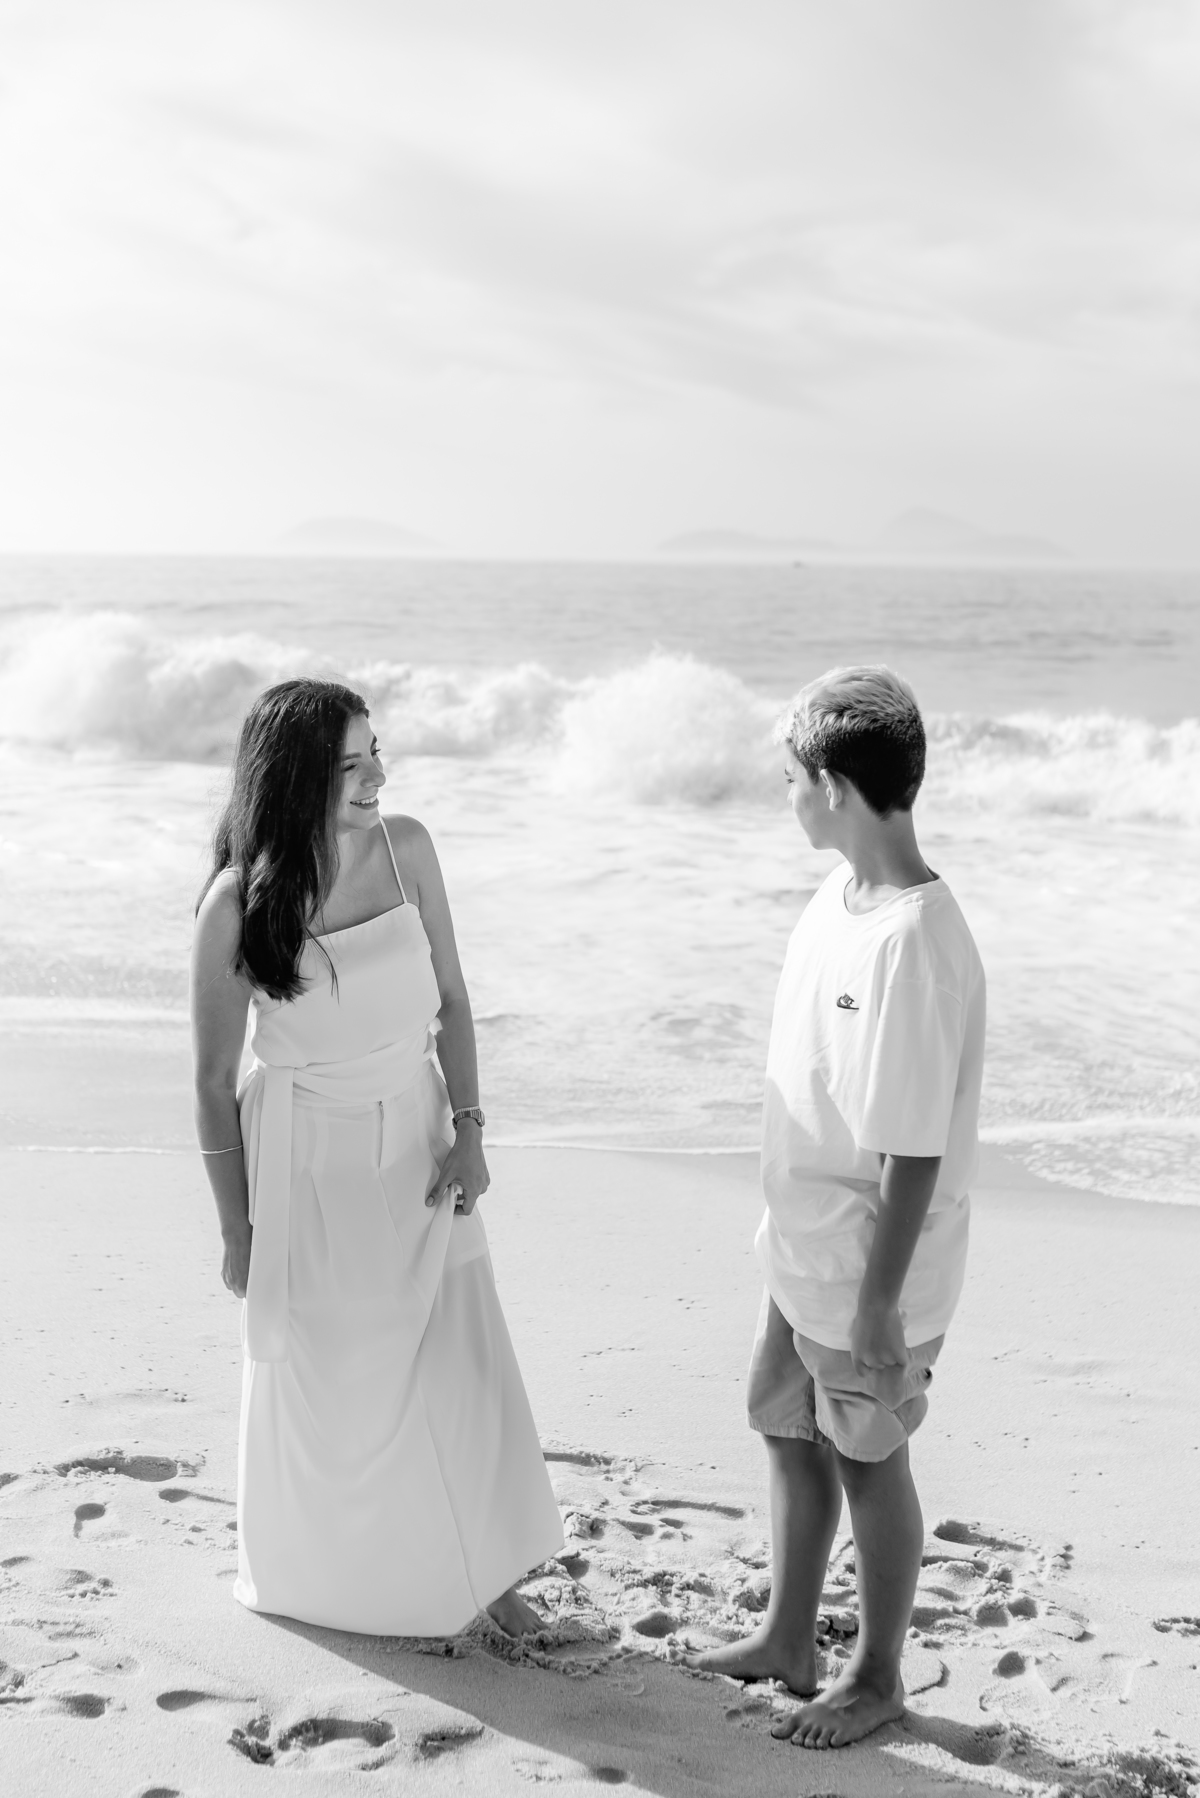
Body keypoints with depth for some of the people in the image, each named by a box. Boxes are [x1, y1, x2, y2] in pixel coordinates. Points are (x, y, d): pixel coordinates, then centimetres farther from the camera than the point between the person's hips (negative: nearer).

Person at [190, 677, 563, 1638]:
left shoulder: (406, 848, -9)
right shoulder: (237, 905, -19)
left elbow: (451, 998, 2)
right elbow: (215, 1082, -10)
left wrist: (468, 1128, -4)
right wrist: (237, 1228, -5)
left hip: (417, 1137, 3)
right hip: (307, 1156, -3)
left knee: (461, 1361, 9)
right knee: (333, 1380, 12)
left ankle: (481, 1567, 28)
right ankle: (341, 1579, 36)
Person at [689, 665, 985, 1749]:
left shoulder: (916, 946, -29)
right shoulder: (842, 896, -1)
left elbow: (916, 1154, -25)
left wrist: (878, 1307, -19)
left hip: (868, 1277, -8)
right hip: (804, 1253, 8)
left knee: (867, 1466, 11)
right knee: (792, 1437, 22)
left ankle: (879, 1678, 33)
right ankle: (789, 1638, 43)